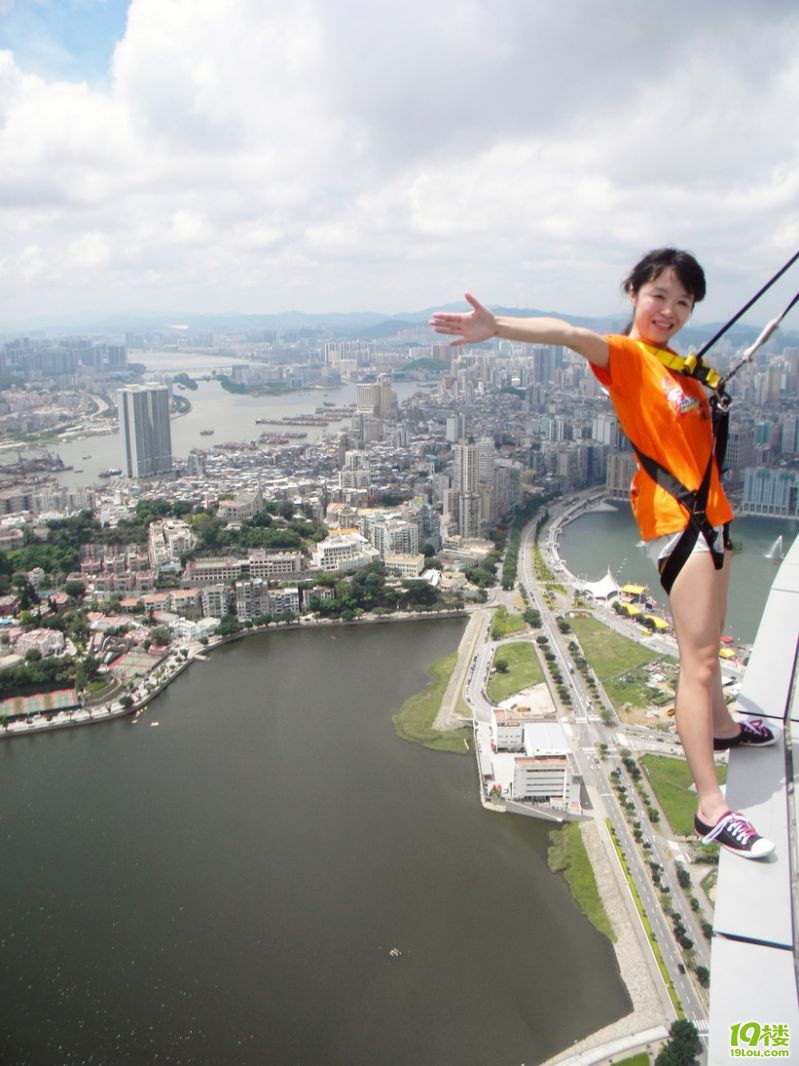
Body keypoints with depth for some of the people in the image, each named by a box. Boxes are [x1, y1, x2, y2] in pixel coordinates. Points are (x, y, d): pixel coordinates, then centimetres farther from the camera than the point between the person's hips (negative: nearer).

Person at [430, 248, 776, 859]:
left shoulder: (681, 363, 13)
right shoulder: (625, 355, -11)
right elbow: (571, 334, -34)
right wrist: (497, 328, -49)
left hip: (710, 511, 9)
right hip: (674, 517, -9)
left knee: (707, 641, 26)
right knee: (698, 659, -9)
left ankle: (720, 727, 49)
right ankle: (711, 809, -3)